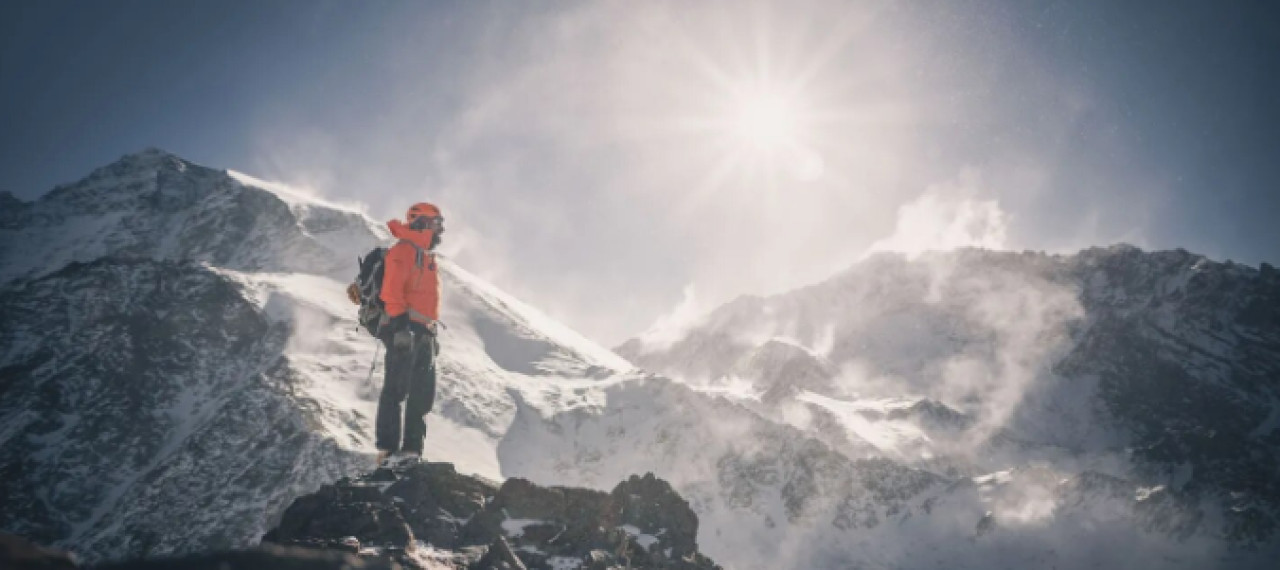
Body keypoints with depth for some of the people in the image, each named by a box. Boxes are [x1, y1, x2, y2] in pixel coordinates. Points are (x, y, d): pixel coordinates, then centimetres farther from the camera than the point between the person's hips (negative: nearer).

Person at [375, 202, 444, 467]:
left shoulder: (428, 257, 24)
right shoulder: (404, 250, -6)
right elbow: (391, 289, -17)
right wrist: (399, 319, -23)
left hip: (424, 333, 10)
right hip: (404, 330, -10)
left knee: (423, 395, 6)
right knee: (396, 389, -9)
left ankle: (411, 450, 10)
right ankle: (388, 450, -7)